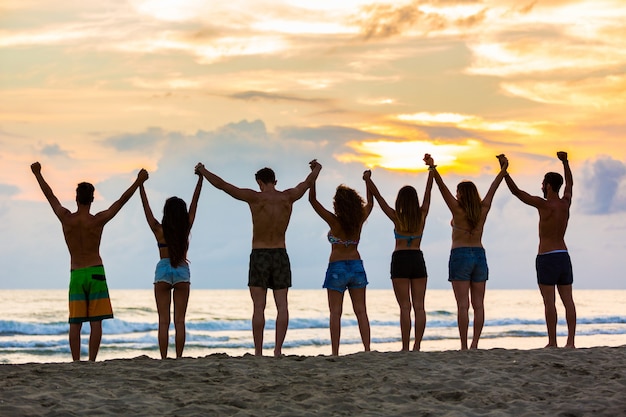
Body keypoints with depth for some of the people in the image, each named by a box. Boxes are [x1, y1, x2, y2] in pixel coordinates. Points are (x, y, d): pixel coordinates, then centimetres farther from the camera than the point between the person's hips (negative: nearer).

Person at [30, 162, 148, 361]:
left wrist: (37, 173, 21)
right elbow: (122, 201, -3)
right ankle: (92, 362, -8)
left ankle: (76, 363, -5)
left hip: (75, 275, 2)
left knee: (75, 323, 2)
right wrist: (138, 181, 3)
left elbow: (50, 196, 9)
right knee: (96, 322, -2)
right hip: (96, 272, -2)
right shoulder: (98, 220, -9)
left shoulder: (66, 218, -4)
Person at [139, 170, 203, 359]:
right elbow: (195, 202, 4)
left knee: (163, 320, -1)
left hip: (163, 271, -1)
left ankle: (164, 359, -6)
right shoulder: (186, 228, -3)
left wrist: (141, 184, 6)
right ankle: (179, 358, -3)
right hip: (182, 272, 1)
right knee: (179, 320, 2)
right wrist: (200, 178, 9)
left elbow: (146, 206, 0)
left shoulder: (159, 230, -5)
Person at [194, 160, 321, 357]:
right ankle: (278, 349, -5)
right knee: (282, 306, 1)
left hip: (259, 257, -3)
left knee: (258, 307, -3)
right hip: (281, 256, 3)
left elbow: (221, 184, -8)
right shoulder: (288, 197, 0)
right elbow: (307, 182, 21)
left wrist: (203, 171, 7)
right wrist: (316, 169, 42)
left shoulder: (255, 198, -10)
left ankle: (258, 351, -6)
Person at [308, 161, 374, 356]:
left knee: (335, 313, -3)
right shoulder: (360, 221, -1)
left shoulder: (334, 222, -12)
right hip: (356, 265, 4)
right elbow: (370, 203, 20)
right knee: (361, 311, 4)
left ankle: (335, 352, -8)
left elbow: (313, 200, -12)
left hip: (337, 267, -4)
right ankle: (367, 349, -2)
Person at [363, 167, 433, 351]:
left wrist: (368, 180, -1)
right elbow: (428, 193, 12)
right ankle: (417, 345, -3)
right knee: (419, 306, 2)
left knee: (405, 307, -5)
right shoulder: (422, 216, 2)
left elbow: (378, 197, -5)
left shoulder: (397, 218, -5)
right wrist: (431, 170, 20)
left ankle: (406, 347, -8)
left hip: (400, 260, -3)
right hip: (418, 259, 3)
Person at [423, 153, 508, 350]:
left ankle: (464, 346, -11)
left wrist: (433, 168, -24)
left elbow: (443, 188, -16)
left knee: (463, 305, -7)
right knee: (478, 305, 3)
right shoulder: (483, 210, 4)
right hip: (479, 255, 4)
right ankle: (475, 344, 0)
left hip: (460, 256, -4)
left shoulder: (458, 210, -7)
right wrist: (503, 169, 24)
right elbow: (493, 189, 14)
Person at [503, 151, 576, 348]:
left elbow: (517, 192, -11)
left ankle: (552, 342, -7)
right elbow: (569, 184, 28)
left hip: (547, 258, -6)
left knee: (549, 302, -6)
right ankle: (570, 341, -4)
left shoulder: (544, 205, -11)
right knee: (568, 300, 1)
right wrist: (565, 162, 37)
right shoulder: (565, 203, 7)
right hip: (564, 256, 6)